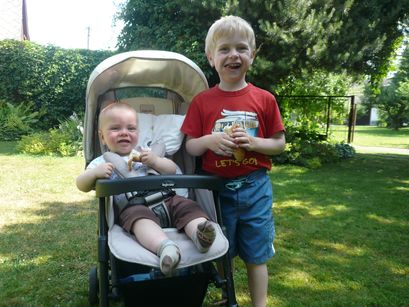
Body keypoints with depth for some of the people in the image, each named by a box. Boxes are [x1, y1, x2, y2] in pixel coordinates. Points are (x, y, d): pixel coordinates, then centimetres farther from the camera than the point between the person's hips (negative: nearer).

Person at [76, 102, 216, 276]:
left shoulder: (145, 153, 26)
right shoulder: (101, 162, 20)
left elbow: (173, 170, 20)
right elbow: (82, 186, 8)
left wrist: (156, 161, -1)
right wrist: (94, 173, -13)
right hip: (131, 207, -4)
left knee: (188, 206, -21)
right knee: (139, 216, -37)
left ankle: (200, 234, -45)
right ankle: (164, 246, -61)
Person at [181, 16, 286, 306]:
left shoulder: (264, 99, -2)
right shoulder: (202, 101, -1)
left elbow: (280, 143, 3)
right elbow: (190, 147, 2)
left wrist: (254, 142, -16)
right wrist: (209, 141, -19)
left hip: (255, 188, 0)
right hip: (216, 188, 1)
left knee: (256, 257, 12)